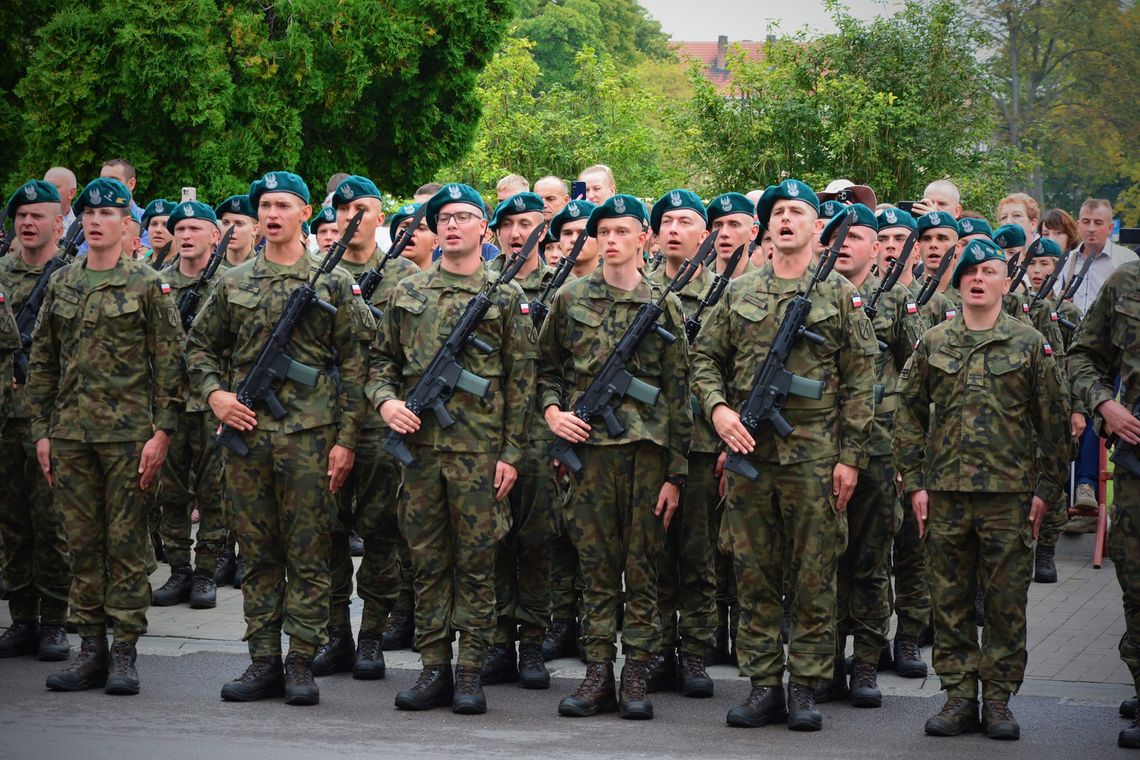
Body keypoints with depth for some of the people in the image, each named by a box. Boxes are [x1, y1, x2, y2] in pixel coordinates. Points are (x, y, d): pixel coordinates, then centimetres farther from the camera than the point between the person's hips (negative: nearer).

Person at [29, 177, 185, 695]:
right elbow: (42, 364, 15)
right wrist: (41, 432, 9)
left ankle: (125, 653, 3)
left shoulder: (147, 286, -1)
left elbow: (170, 363, -3)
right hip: (71, 435, 4)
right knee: (82, 544, 7)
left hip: (128, 435, -4)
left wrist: (162, 433, -10)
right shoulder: (61, 284, 11)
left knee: (125, 544, -1)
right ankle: (91, 649, 12)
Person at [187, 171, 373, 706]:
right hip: (246, 431, 3)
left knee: (308, 555, 0)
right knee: (258, 555, 7)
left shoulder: (333, 283, 2)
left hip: (309, 435, -3)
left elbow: (354, 362, 0)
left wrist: (346, 438, -6)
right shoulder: (233, 283, 11)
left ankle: (302, 663, 5)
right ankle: (264, 661, 13)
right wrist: (214, 393, -1)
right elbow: (200, 345, 18)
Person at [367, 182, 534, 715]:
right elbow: (382, 359, 16)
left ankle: (470, 674, 5)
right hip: (419, 444, 3)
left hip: (479, 449, -3)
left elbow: (521, 379, 1)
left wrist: (511, 452, -5)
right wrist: (385, 400, -5)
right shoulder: (407, 292, 11)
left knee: (476, 563, 0)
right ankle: (434, 670, 12)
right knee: (428, 561, 6)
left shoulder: (506, 296, 3)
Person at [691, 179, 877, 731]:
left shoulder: (839, 296, 3)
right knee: (754, 576, 6)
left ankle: (805, 687, 7)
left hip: (814, 455, -3)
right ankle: (763, 684, 13)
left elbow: (860, 381, 1)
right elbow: (705, 358, 14)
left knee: (813, 577, 1)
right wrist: (717, 408, -5)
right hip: (748, 451, 3)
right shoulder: (739, 293, 10)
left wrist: (850, 456, -5)